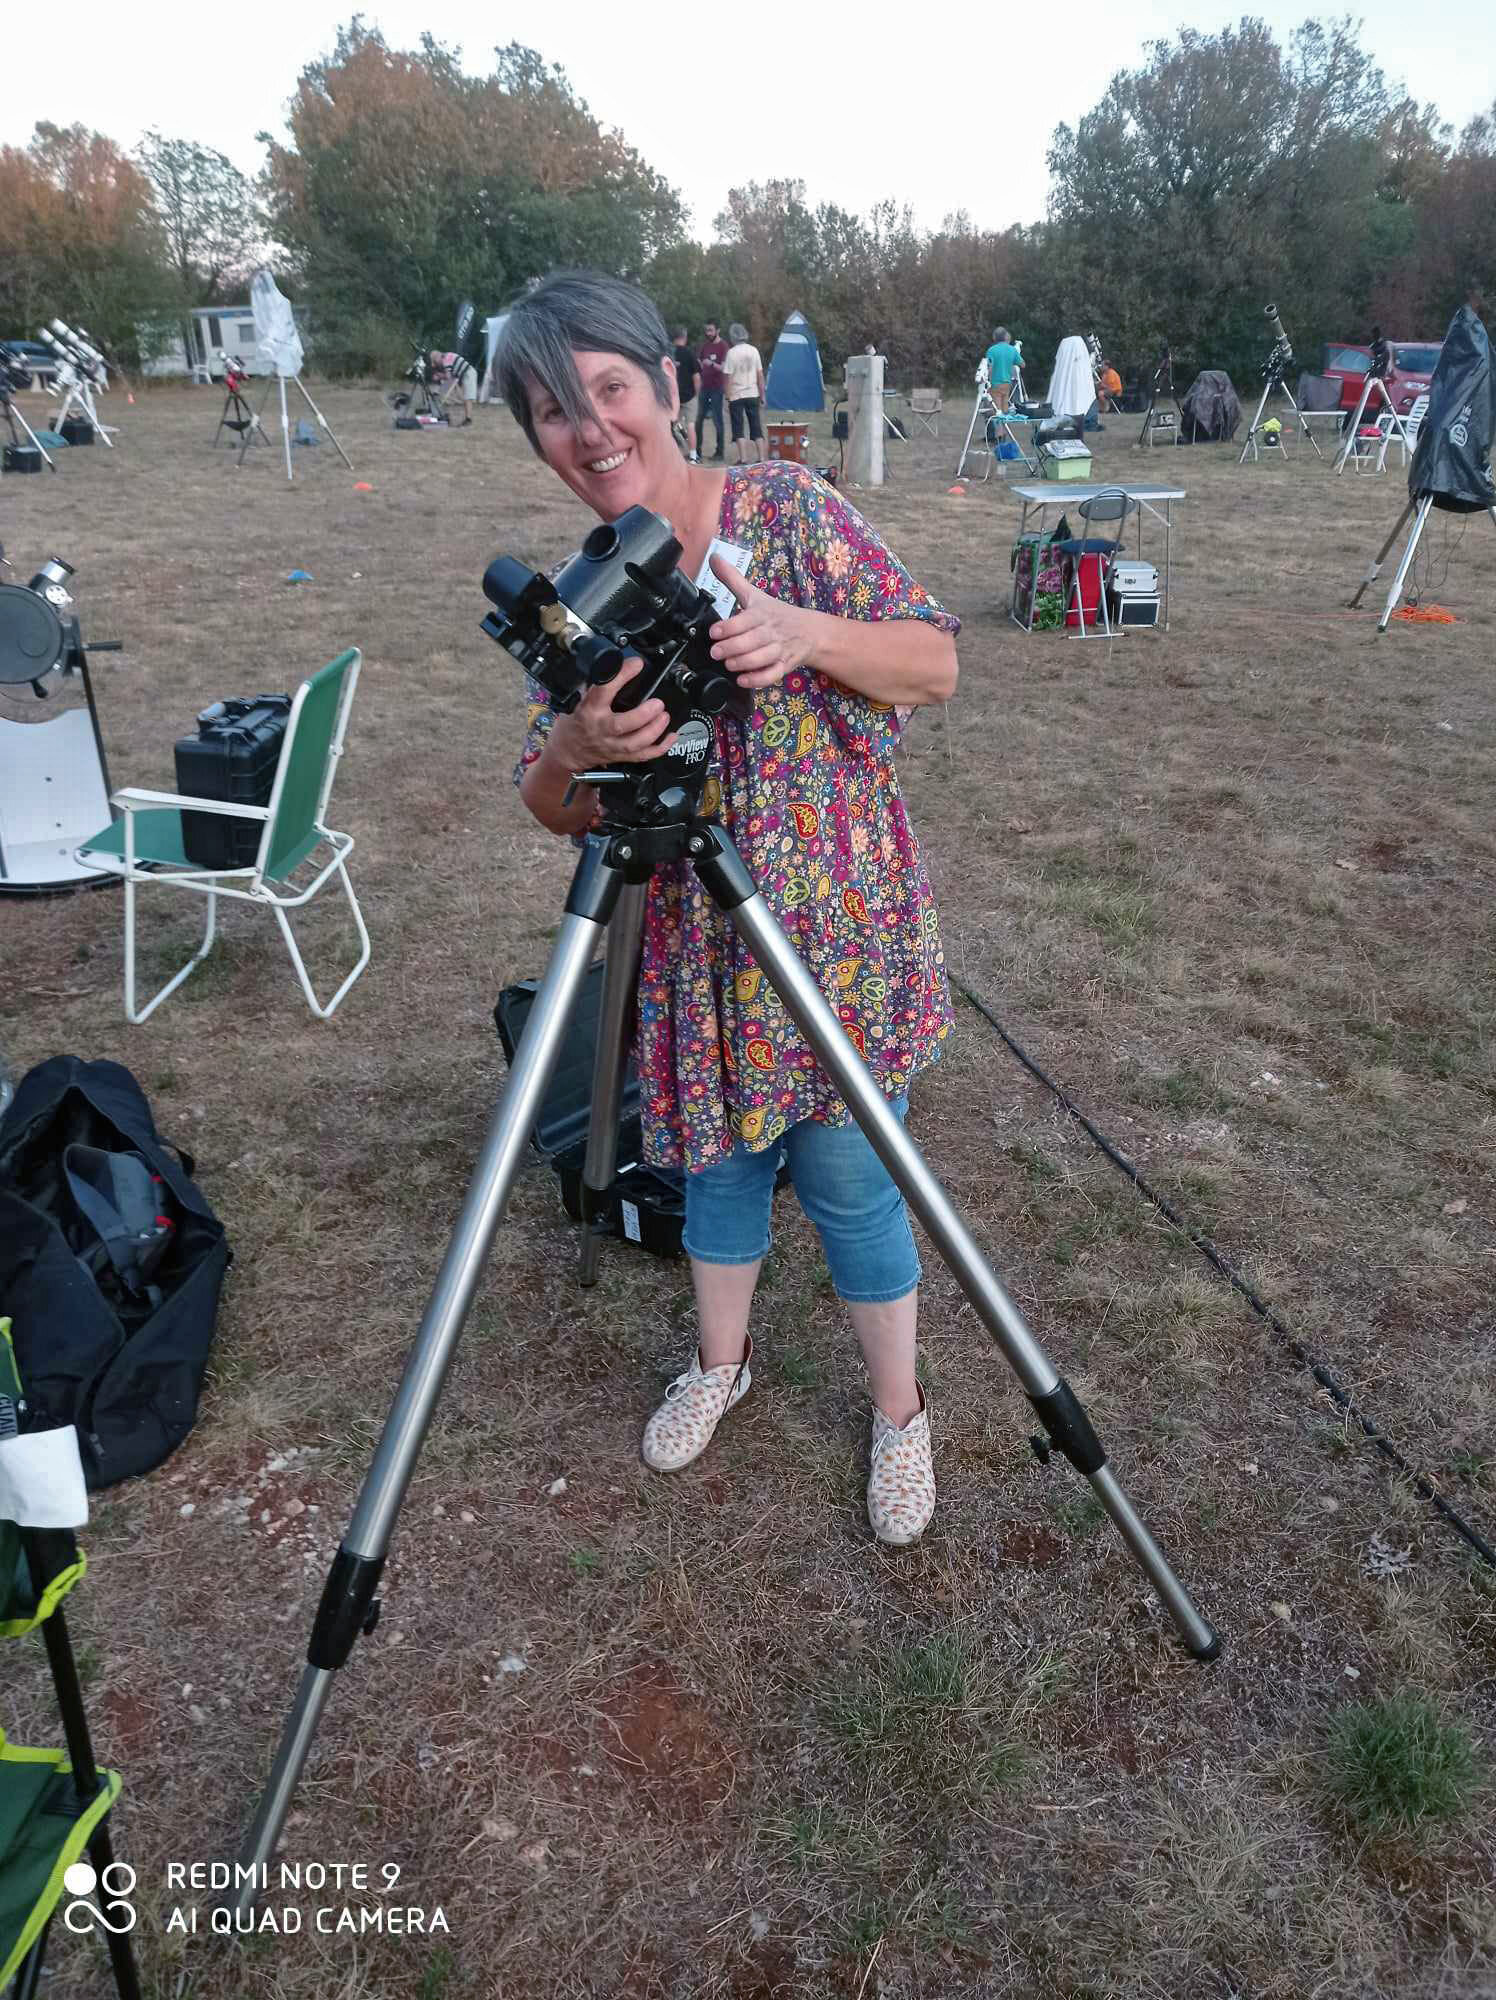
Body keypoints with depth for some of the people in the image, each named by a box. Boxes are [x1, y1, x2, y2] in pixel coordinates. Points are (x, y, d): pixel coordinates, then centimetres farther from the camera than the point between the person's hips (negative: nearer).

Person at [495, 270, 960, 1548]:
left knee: (849, 1180, 6)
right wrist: (579, 746, -27)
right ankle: (720, 1363, 46)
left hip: (838, 936, -3)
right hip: (690, 952, 4)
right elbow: (553, 810, -3)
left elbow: (936, 663, -9)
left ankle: (901, 1415, 31)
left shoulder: (787, 508, -8)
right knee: (718, 1155, 20)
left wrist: (807, 631, -27)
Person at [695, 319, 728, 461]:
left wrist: (712, 364, -30)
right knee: (699, 419, 8)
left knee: (717, 420, -4)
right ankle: (697, 450, 15)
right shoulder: (705, 345, 12)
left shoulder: (723, 346, -7)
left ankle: (720, 451, 1)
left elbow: (724, 368, -15)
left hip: (716, 388, -6)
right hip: (704, 387, 7)